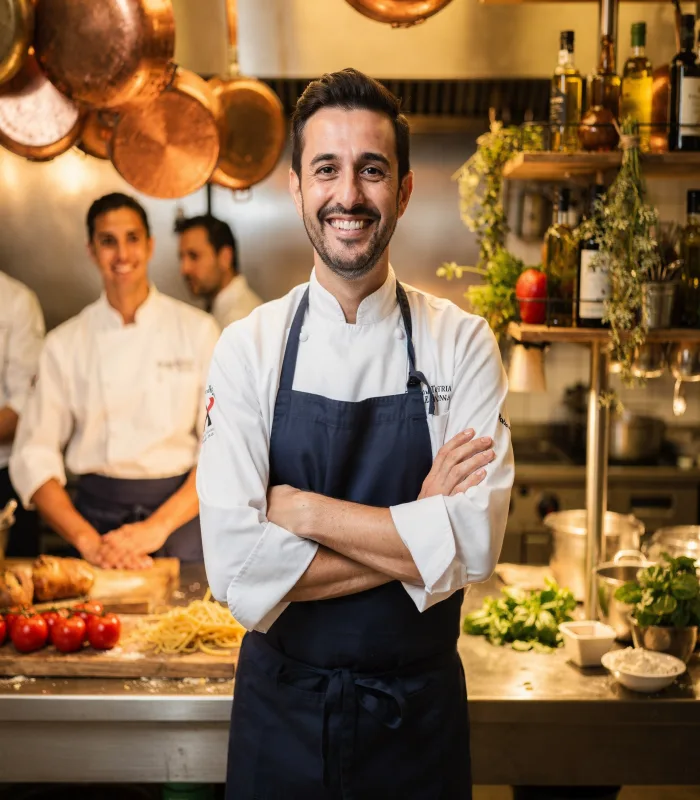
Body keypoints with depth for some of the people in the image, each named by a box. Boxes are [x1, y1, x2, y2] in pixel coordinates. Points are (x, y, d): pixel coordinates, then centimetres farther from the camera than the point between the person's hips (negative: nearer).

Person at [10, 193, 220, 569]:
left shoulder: (197, 329, -2)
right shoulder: (65, 343, 1)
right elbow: (33, 457, -2)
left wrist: (159, 525, -14)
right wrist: (87, 539, -14)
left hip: (180, 512, 0)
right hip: (98, 516, 1)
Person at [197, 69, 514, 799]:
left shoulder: (461, 343, -7)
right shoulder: (248, 349, -8)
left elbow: (477, 543, -18)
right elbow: (237, 571, -18)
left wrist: (304, 511, -18)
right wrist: (418, 531, -18)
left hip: (420, 707, 0)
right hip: (282, 707, 0)